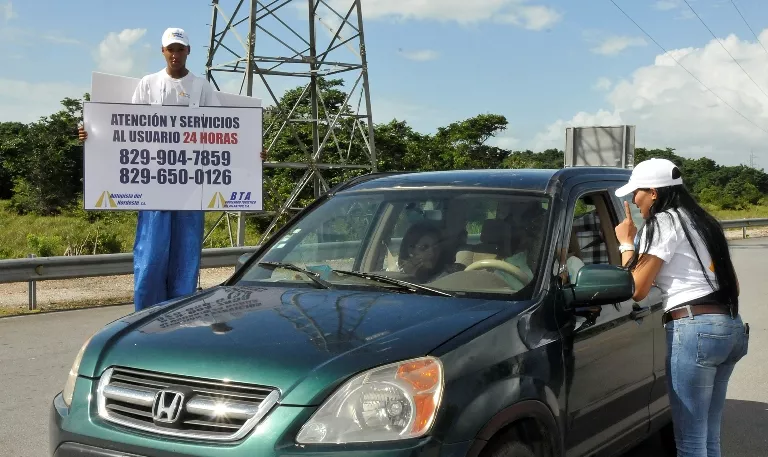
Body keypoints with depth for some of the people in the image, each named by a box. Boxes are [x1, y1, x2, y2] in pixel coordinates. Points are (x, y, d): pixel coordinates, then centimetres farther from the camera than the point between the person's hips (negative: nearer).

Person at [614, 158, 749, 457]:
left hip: (694, 330, -9)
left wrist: (626, 242, 4)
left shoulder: (663, 222, -5)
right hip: (732, 328, 9)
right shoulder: (701, 221, 21)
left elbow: (636, 289, -7)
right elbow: (732, 284, 24)